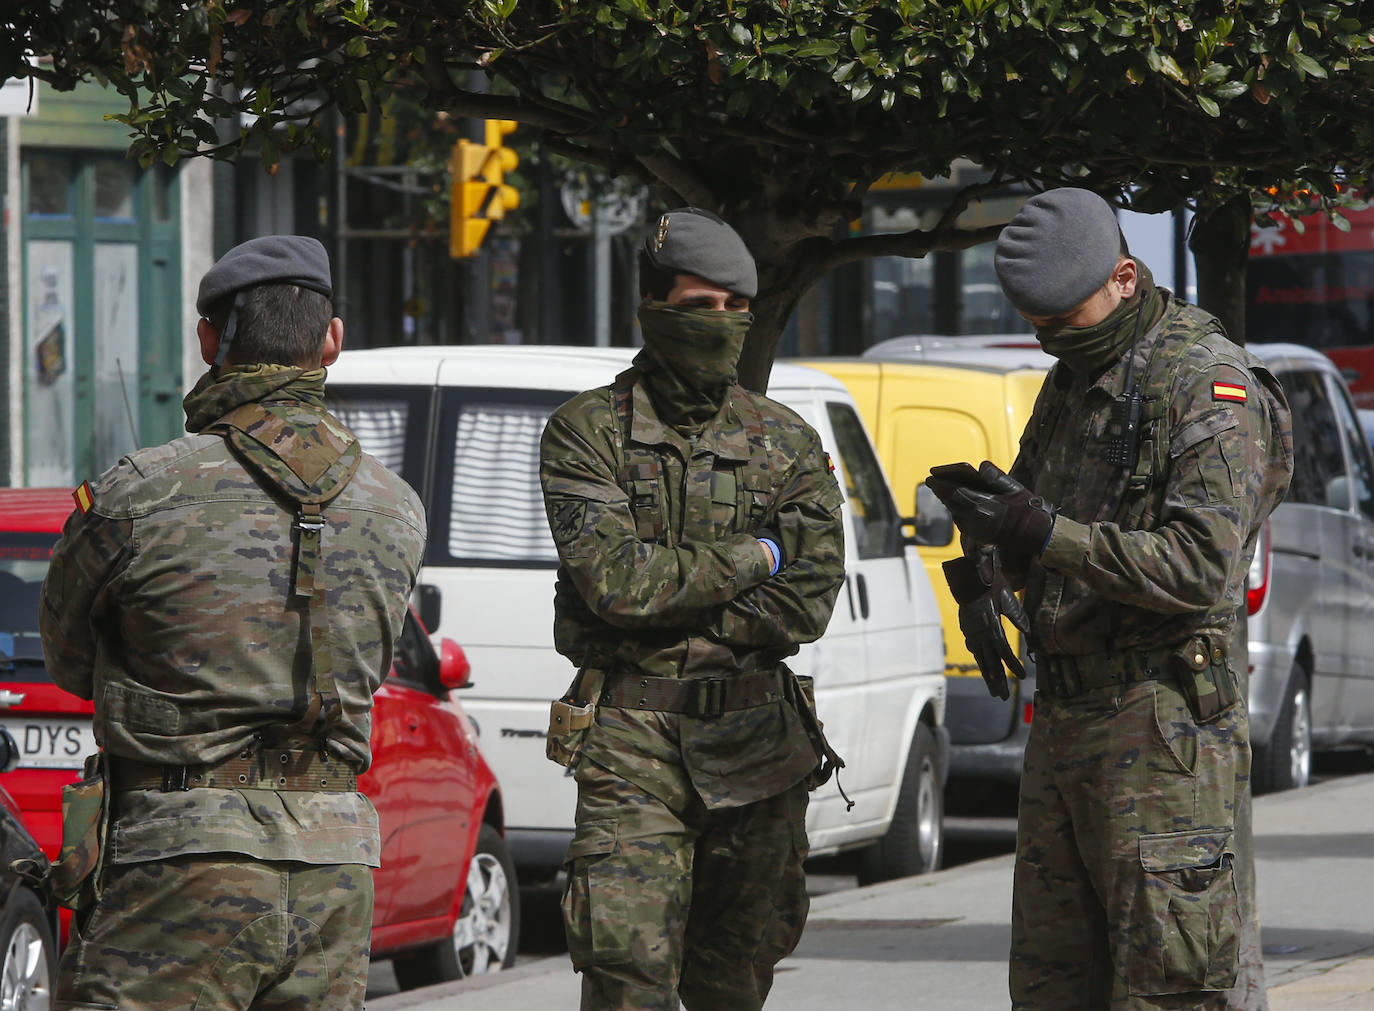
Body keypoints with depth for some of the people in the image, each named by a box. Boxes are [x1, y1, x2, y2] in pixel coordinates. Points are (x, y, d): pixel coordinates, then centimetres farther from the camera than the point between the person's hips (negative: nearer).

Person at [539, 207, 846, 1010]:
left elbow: (809, 600, -2)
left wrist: (672, 608, -9)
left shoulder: (787, 444, 8)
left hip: (755, 739, 3)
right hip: (634, 741, -3)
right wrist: (759, 554, -7)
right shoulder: (588, 433, 0)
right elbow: (615, 579, -14)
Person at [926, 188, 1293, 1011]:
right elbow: (1022, 502, 26)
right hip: (1063, 719, 9)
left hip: (1163, 728, -9)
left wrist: (1044, 533, -26)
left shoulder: (1206, 384, -12)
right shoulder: (1073, 380, 16)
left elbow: (1201, 567, -20)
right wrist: (983, 572, 2)